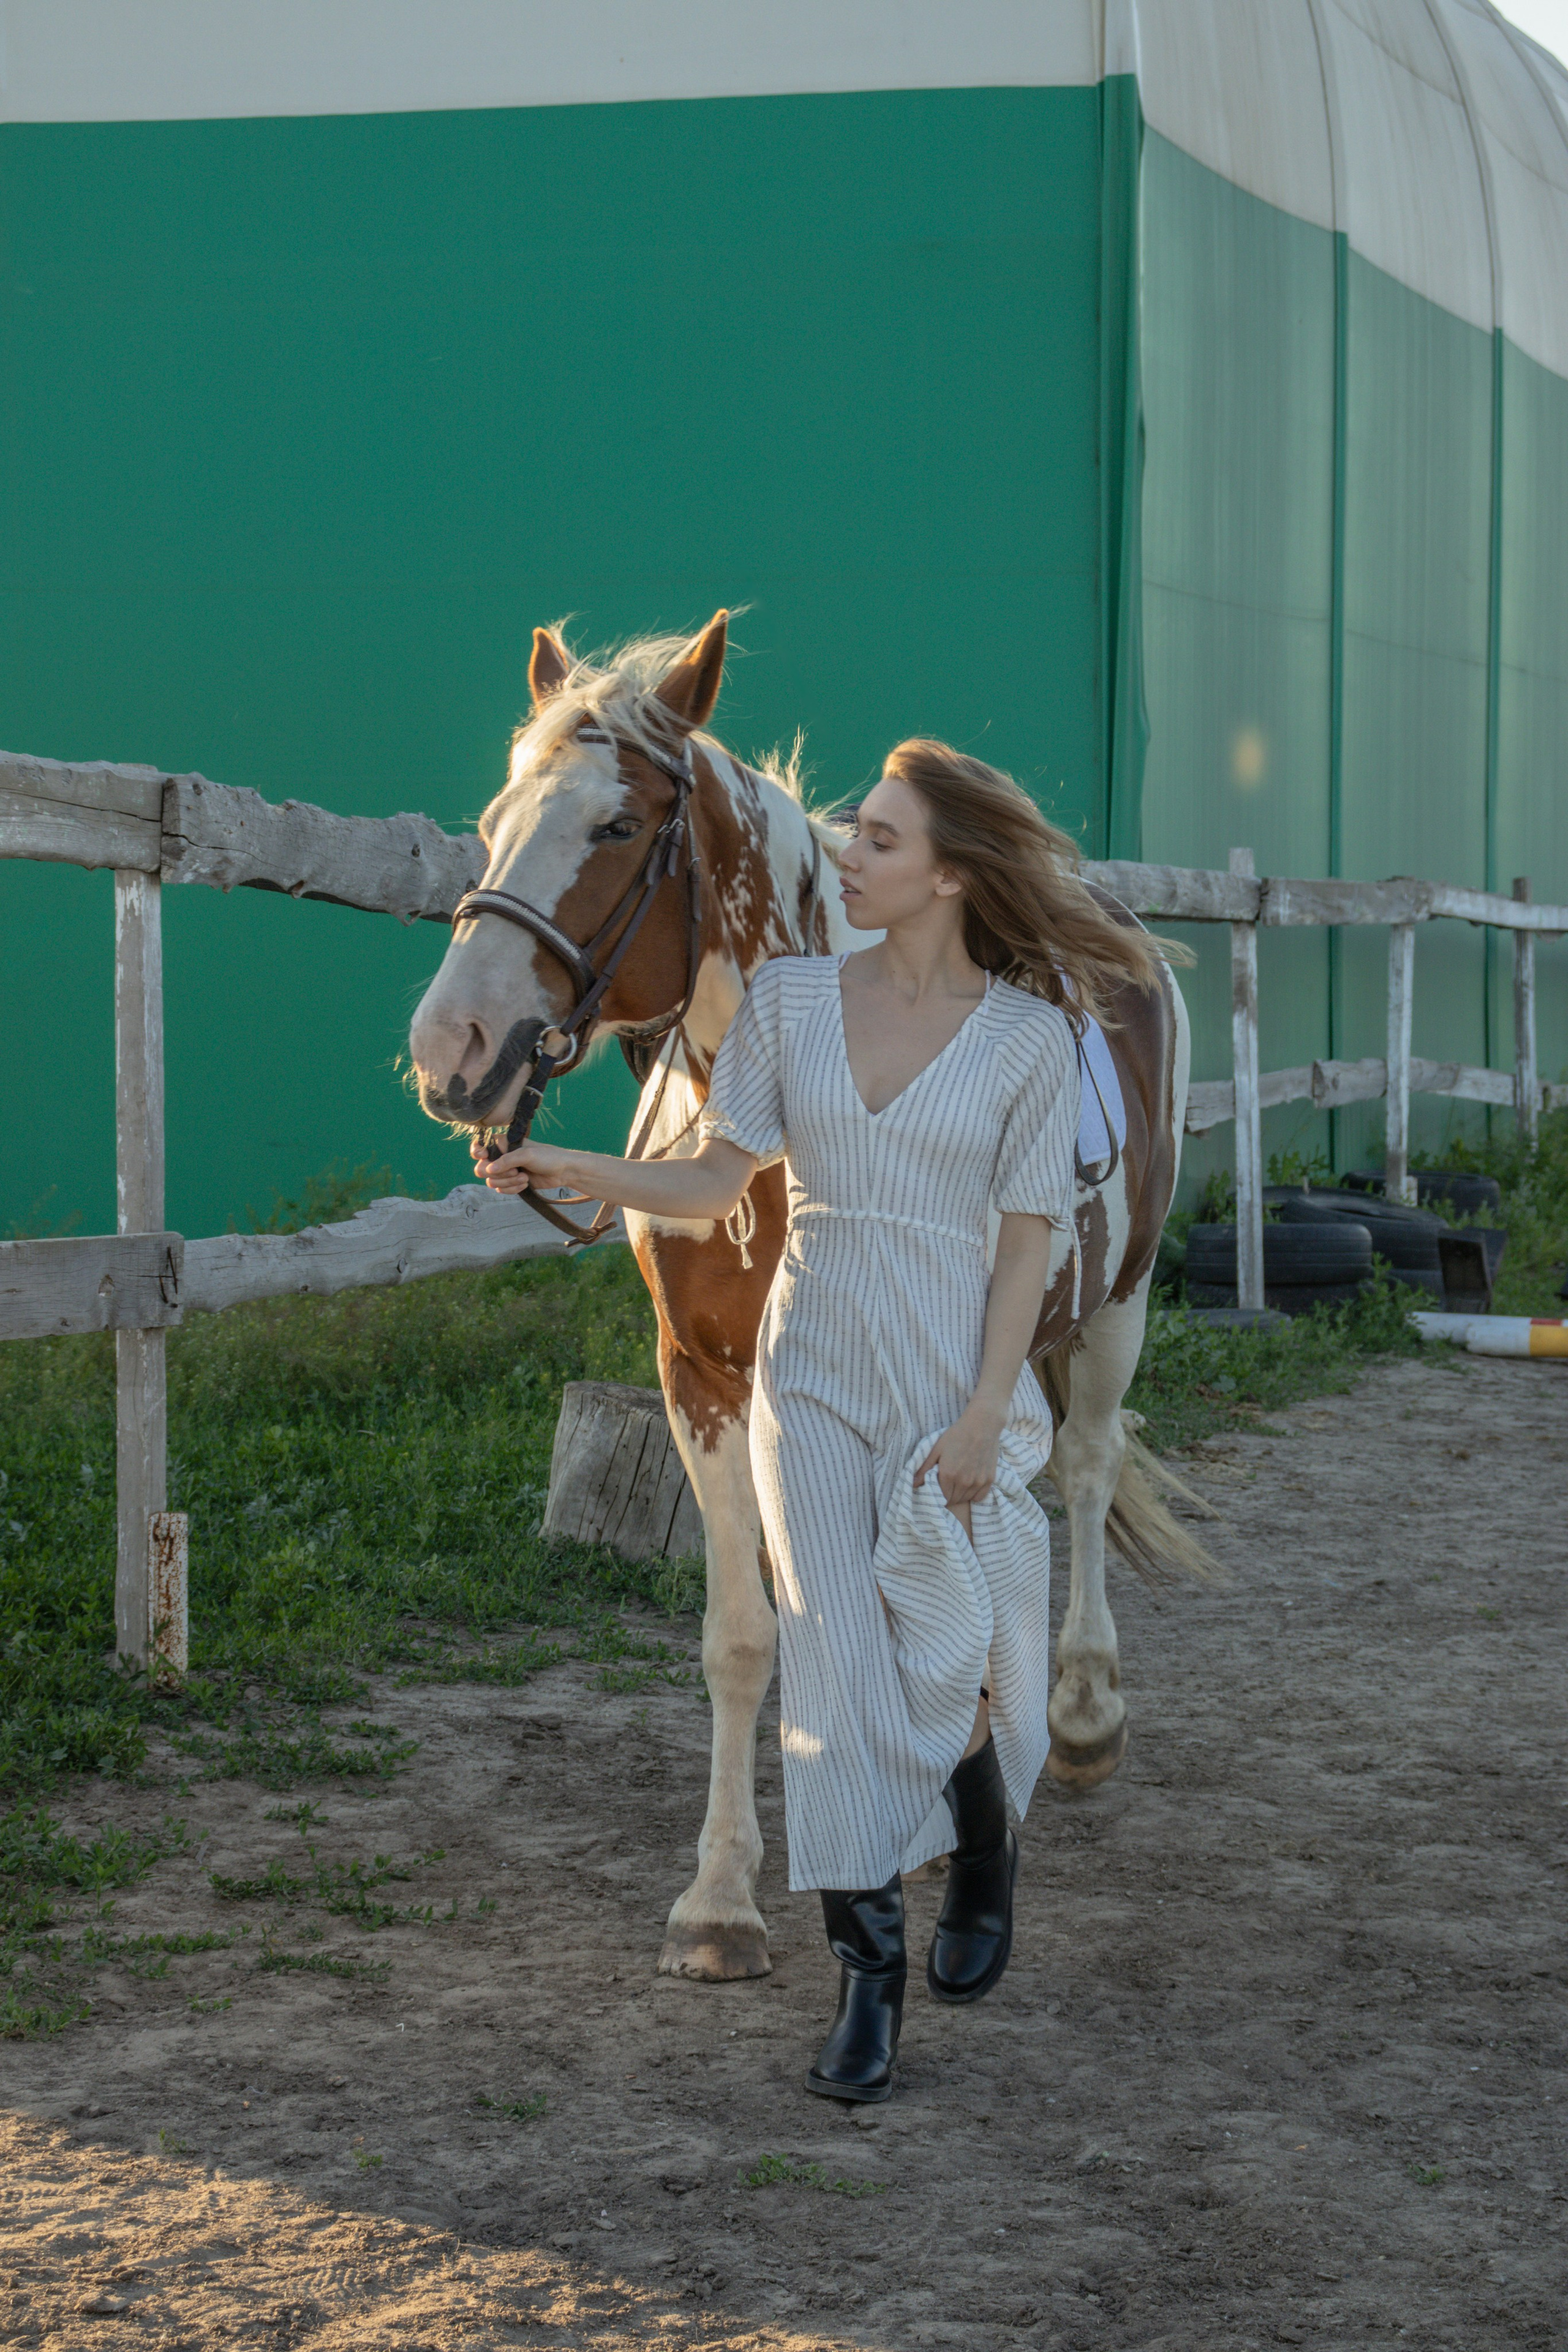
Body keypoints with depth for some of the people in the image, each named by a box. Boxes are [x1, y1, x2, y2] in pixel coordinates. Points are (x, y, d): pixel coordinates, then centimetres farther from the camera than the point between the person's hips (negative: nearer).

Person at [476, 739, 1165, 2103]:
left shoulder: (1031, 1040, -7)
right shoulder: (792, 1001, 2)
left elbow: (1028, 1243, -6)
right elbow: (712, 1184, 3)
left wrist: (985, 1416, -12)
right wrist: (566, 1170, -11)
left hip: (954, 1386, -2)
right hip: (813, 1380, 2)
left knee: (949, 1668, 2)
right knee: (837, 1669, -4)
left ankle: (985, 1858, 36)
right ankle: (868, 1973, 2)